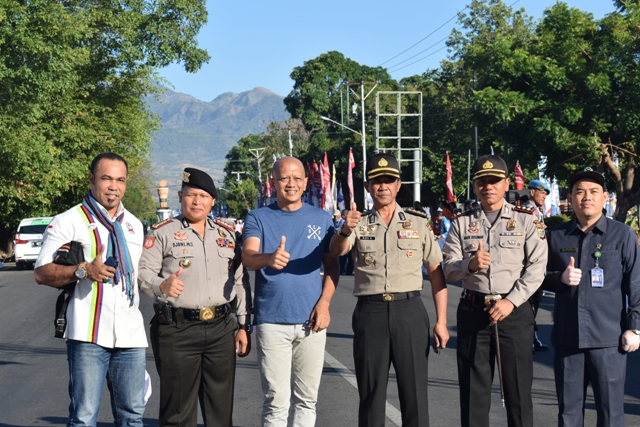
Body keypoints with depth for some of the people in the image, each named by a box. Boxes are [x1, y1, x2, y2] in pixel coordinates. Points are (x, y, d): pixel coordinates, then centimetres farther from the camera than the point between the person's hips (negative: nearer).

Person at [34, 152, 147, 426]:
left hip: (131, 335, 5)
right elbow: (41, 273, -5)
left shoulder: (134, 225, 20)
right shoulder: (68, 221, 2)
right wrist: (84, 270, -18)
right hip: (89, 333, -5)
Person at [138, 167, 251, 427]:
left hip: (221, 329, 4)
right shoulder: (162, 233, 1)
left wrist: (244, 325, 11)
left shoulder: (227, 234, 14)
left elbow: (240, 281, 15)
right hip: (176, 330, -4)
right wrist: (161, 285, -28)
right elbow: (143, 272, -6)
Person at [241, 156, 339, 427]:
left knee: (307, 399, 10)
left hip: (311, 320, 2)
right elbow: (248, 256, -14)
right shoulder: (258, 218, 3)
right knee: (276, 400, -3)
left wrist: (324, 303, -6)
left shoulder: (321, 219, 9)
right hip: (271, 321, -2)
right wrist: (268, 258, -36)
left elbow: (332, 266, 10)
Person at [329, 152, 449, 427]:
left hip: (409, 310, 0)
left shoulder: (419, 223, 8)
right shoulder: (359, 225, 9)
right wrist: (346, 230, -35)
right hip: (370, 310, 1)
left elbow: (436, 272, 6)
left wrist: (441, 321, 0)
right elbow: (336, 250, -12)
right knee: (370, 392, 7)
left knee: (415, 391, 2)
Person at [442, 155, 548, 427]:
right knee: (473, 391, 7)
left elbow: (536, 267, -5)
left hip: (515, 311, -1)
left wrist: (511, 301, -15)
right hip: (473, 310, 2)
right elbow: (449, 269, 2)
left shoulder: (526, 220, 3)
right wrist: (470, 264, -20)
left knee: (519, 388, 3)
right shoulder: (462, 222, 8)